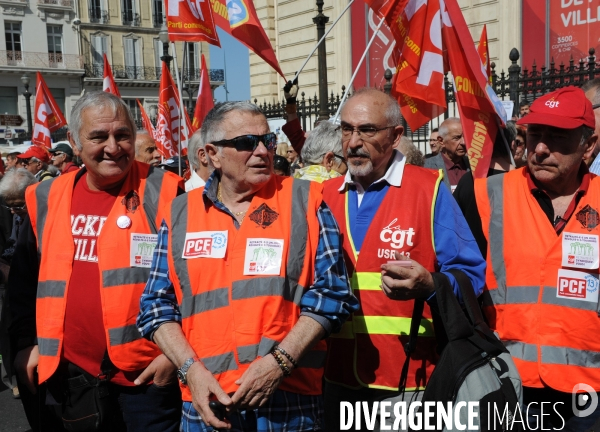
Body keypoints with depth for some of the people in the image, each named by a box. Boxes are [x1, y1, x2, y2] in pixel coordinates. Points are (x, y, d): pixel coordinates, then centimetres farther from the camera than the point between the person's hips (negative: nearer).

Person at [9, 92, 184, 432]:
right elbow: (25, 280, 17)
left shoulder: (164, 195, -9)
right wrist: (27, 342, 11)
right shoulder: (47, 200, 5)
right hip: (66, 375, 5)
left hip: (146, 375, -4)